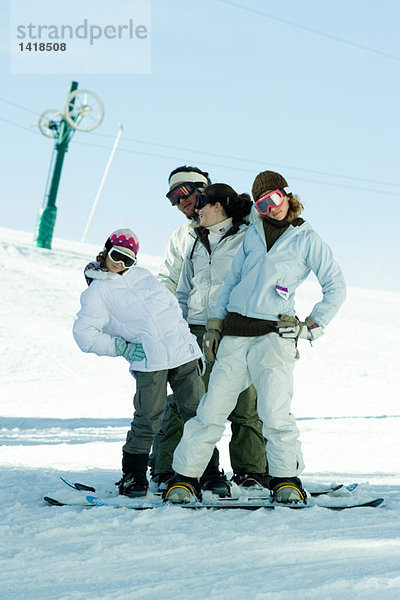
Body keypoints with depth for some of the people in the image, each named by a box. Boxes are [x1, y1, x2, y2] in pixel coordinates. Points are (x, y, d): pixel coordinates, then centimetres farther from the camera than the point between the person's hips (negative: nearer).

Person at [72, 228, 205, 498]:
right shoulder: (97, 291, 6)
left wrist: (185, 335, 13)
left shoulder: (144, 276, 21)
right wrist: (122, 347, -7)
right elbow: (84, 333, -2)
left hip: (183, 353, 4)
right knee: (148, 419, -12)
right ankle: (133, 476, 4)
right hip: (148, 362, -4)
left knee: (198, 413, 2)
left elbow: (173, 305, 26)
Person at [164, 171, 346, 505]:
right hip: (234, 333, 3)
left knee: (275, 414, -16)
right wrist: (215, 324, 15)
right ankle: (185, 477, 7)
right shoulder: (253, 234, 16)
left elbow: (336, 288, 7)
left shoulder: (307, 240, 5)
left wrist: (312, 326, 0)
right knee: (212, 411, -1)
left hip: (274, 335, -3)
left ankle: (286, 479, -2)